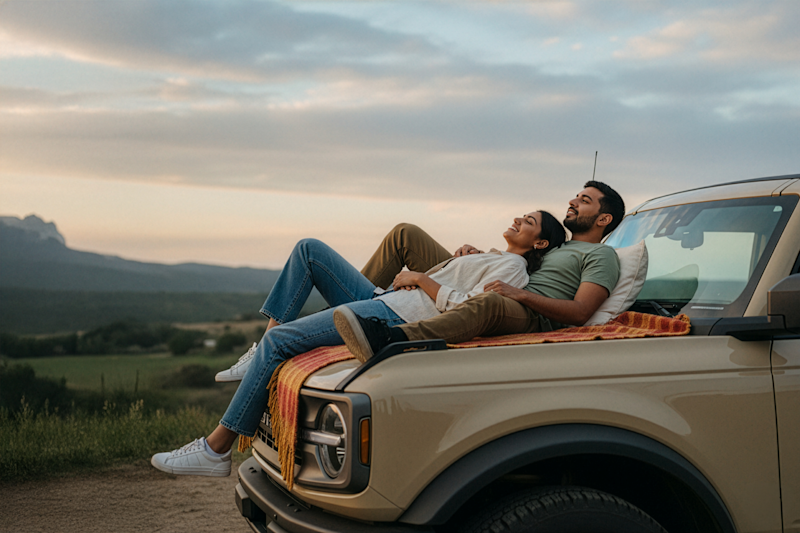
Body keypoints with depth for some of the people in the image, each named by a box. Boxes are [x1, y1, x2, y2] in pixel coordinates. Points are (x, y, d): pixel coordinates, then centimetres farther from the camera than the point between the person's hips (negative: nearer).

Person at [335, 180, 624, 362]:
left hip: (535, 318, -8)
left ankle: (389, 339, -67)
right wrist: (478, 253, 12)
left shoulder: (601, 256, 10)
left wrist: (520, 294, -16)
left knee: (489, 303, -47)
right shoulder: (556, 246, 36)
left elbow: (580, 312, -7)